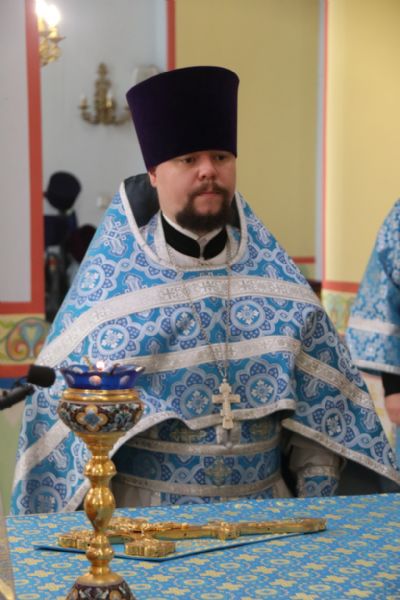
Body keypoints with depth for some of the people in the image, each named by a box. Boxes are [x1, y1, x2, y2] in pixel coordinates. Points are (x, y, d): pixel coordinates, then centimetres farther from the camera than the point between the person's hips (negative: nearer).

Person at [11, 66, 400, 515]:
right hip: (146, 510, -2)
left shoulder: (272, 272, 6)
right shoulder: (109, 278, -1)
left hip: (265, 508, 3)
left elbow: (320, 397, 7)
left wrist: (316, 503, 0)